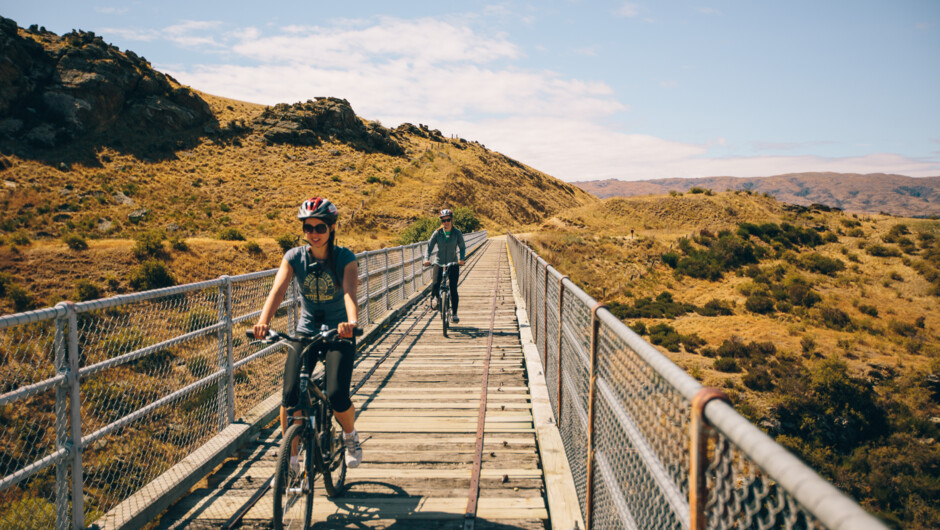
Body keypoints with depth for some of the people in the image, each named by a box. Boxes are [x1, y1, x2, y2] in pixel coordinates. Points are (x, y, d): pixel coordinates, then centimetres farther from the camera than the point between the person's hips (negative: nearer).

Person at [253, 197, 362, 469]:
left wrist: (352, 322, -51)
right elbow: (278, 289, -23)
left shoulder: (345, 258, -13)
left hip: (339, 334, -2)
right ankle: (290, 458, 4)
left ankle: (350, 435, 17)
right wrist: (263, 321, -41)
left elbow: (350, 291, -30)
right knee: (290, 395, -15)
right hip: (306, 332, 2)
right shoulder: (294, 257, -7)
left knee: (337, 396, -18)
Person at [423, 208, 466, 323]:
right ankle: (435, 297, 17)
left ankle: (454, 314, 6)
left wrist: (461, 259, -21)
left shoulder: (457, 233, -3)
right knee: (435, 285, -19)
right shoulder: (437, 233, -3)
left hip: (453, 264, 0)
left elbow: (462, 248, -2)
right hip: (439, 263, 0)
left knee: (453, 289, -6)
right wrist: (427, 259, -22)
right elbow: (429, 247, -5)